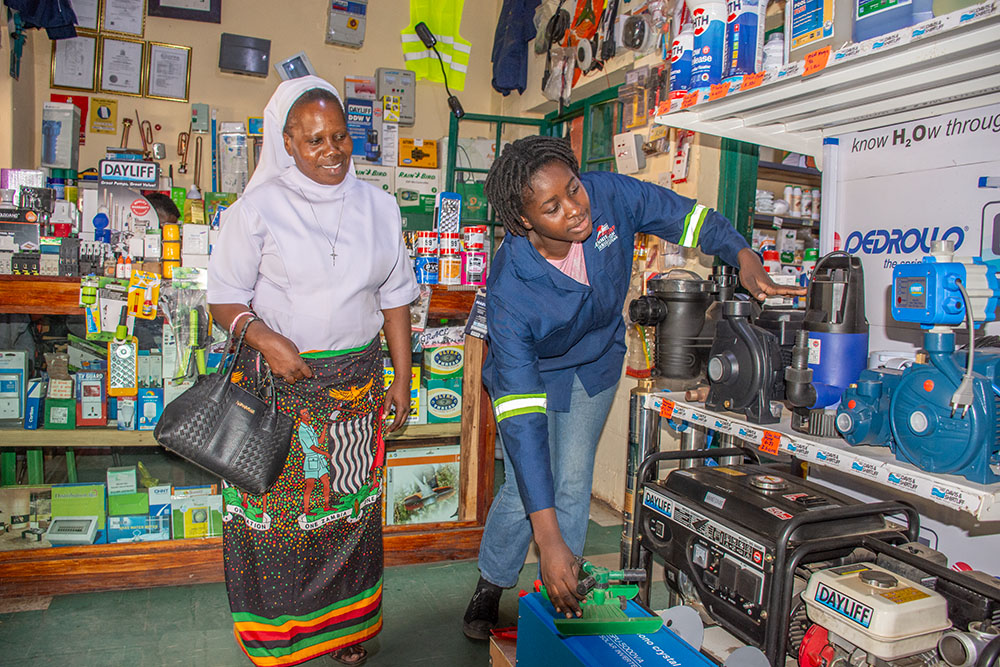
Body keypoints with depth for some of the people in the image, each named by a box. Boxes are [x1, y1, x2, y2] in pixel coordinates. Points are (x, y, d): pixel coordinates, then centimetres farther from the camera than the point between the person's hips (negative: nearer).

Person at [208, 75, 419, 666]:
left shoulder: (379, 206, 4)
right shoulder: (259, 209, -5)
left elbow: (395, 296, 9)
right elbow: (226, 296, -1)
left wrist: (403, 377, 7)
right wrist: (265, 337, -21)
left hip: (356, 382, 3)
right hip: (279, 381, -2)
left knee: (350, 506, 12)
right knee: (277, 508, 4)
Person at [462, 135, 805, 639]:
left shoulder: (608, 195, -30)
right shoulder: (509, 291, -39)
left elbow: (685, 215, -10)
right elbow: (521, 419, -40)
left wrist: (745, 259, -30)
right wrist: (548, 539, -43)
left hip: (595, 363, 3)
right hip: (527, 372, -3)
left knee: (573, 485, 5)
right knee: (524, 491, -4)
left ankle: (561, 598, 25)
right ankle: (491, 586, 27)